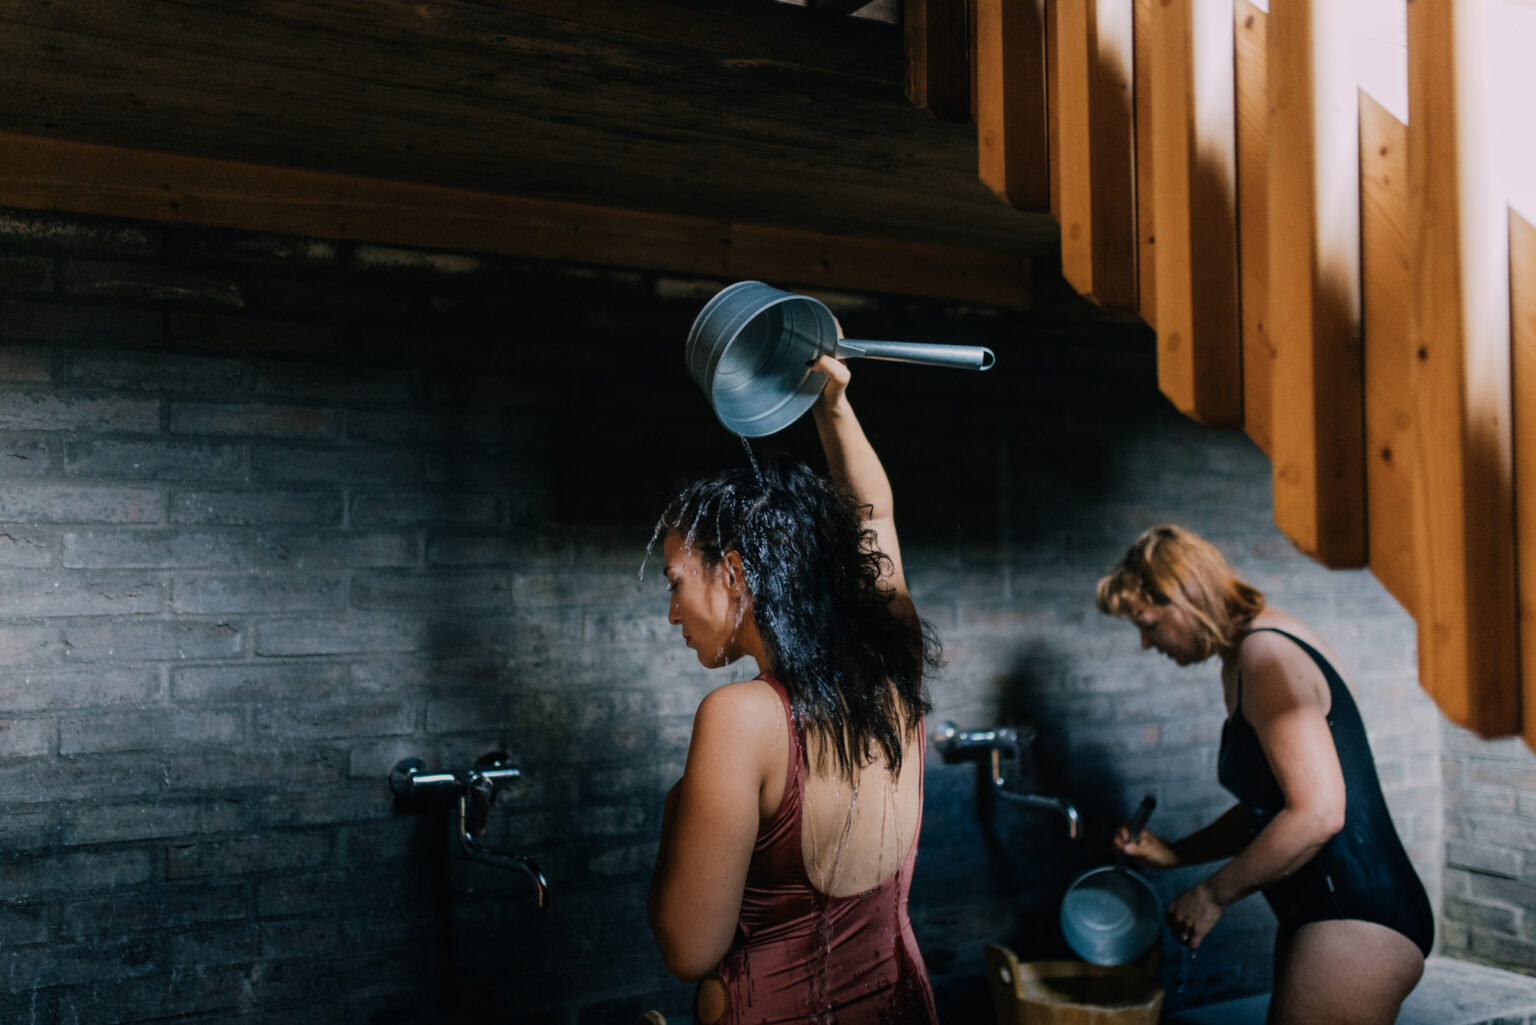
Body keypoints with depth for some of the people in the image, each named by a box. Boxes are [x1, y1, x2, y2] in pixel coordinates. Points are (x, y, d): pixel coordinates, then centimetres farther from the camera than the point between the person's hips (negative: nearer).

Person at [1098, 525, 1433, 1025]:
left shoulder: (1267, 655, -18)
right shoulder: (1241, 664, 14)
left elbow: (1318, 812, -25)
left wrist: (1212, 893, -16)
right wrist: (1174, 853, 14)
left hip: (1357, 923, -10)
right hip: (1322, 916, 10)